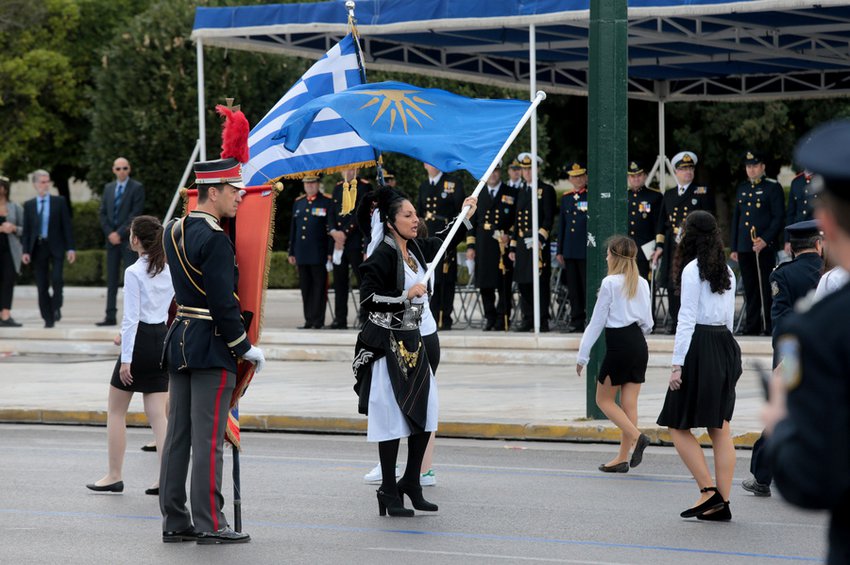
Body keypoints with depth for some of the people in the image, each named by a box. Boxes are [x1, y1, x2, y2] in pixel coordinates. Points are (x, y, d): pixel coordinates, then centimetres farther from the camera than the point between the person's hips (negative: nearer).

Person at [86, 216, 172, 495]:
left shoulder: (134, 273, -13)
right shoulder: (170, 270, 6)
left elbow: (131, 318, -16)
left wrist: (126, 359, -14)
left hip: (140, 341, -6)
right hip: (162, 340, 6)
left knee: (116, 411, 8)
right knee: (157, 414, 5)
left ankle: (114, 475, 11)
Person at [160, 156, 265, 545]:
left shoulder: (174, 231, 9)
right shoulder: (215, 240, -18)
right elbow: (223, 303, -20)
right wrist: (246, 348, -12)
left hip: (179, 339, 9)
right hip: (211, 348, -9)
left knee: (177, 435, 9)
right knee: (208, 439, -5)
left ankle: (174, 521, 13)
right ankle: (209, 523, -2)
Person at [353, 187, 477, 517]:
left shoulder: (415, 249, 8)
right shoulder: (381, 256, -16)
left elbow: (445, 243, 28)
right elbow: (367, 299, -22)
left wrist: (466, 216, 22)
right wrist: (406, 296, -21)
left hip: (412, 340, 8)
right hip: (387, 342, -8)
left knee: (425, 412, 7)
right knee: (392, 415, -3)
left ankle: (410, 482, 22)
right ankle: (389, 491, 6)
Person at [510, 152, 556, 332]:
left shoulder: (546, 190, -1)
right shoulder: (522, 191, 19)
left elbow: (549, 219, -7)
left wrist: (539, 239, -17)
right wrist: (513, 247, 17)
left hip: (539, 243, -6)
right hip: (522, 243, 6)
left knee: (540, 282, -6)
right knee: (523, 283, 5)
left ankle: (543, 321, -2)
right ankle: (528, 319, 10)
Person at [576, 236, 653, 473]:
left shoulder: (610, 283, -9)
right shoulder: (642, 284, 8)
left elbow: (597, 321, -8)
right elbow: (647, 322, 12)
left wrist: (582, 355, -2)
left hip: (618, 346, -6)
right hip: (639, 345, 6)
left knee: (604, 400, 6)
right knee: (629, 404, 7)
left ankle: (636, 436, -12)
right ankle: (622, 459, 8)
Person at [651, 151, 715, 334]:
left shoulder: (703, 193, 6)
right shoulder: (668, 195, 18)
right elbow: (661, 223, 18)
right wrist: (659, 246, 9)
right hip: (672, 248, 4)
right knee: (672, 285, 2)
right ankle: (675, 321, 9)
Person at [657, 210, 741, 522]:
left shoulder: (692, 270, -10)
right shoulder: (727, 271, 13)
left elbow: (687, 320, -13)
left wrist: (677, 364, -13)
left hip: (699, 347, -8)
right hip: (725, 345, 8)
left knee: (679, 426, 0)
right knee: (720, 428, 6)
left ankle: (709, 491, -9)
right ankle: (722, 503, 3)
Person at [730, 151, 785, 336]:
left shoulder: (773, 187, -2)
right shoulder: (742, 188, 17)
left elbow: (779, 217, -8)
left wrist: (765, 240, -18)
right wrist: (733, 248, 15)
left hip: (765, 246, -6)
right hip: (744, 247, 6)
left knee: (767, 288, -4)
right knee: (750, 289, 8)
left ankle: (770, 325, -1)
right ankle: (752, 325, 12)